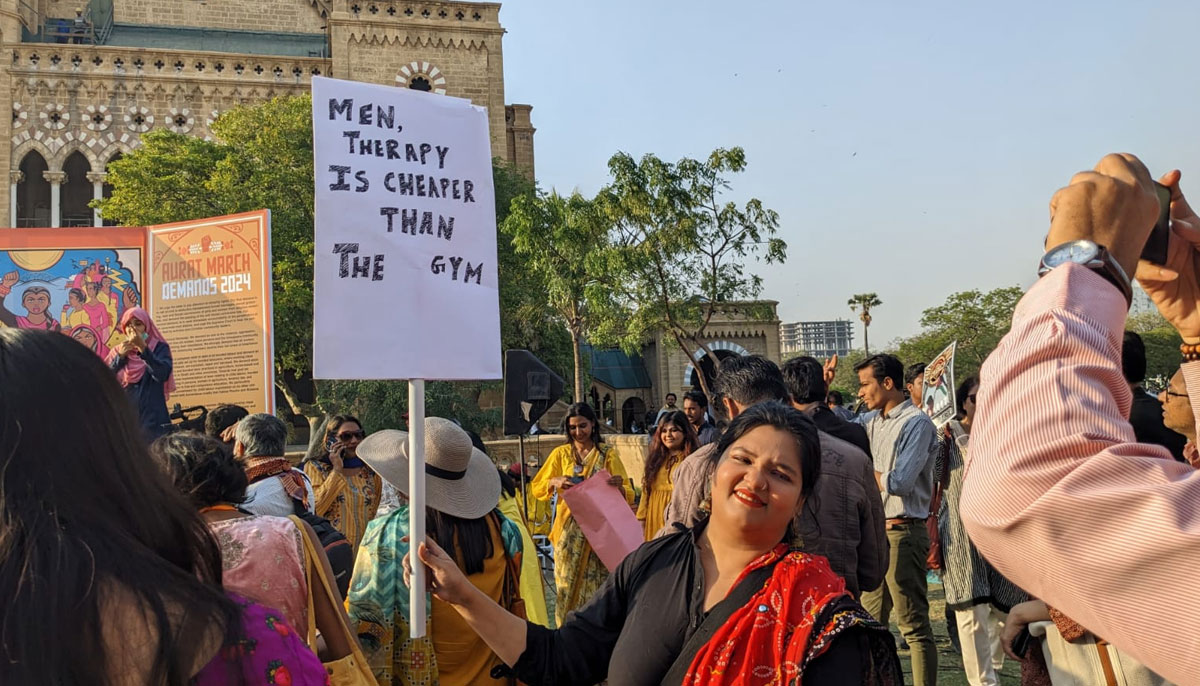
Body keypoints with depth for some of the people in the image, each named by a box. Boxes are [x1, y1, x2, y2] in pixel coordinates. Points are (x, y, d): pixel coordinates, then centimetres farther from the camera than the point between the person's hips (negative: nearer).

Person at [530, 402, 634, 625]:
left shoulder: (608, 454, 6)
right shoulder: (560, 454, 10)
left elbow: (628, 496, 1)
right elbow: (535, 488, 8)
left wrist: (619, 486, -22)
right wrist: (554, 482, -13)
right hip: (569, 532, 1)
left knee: (598, 585, -5)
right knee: (567, 585, -1)